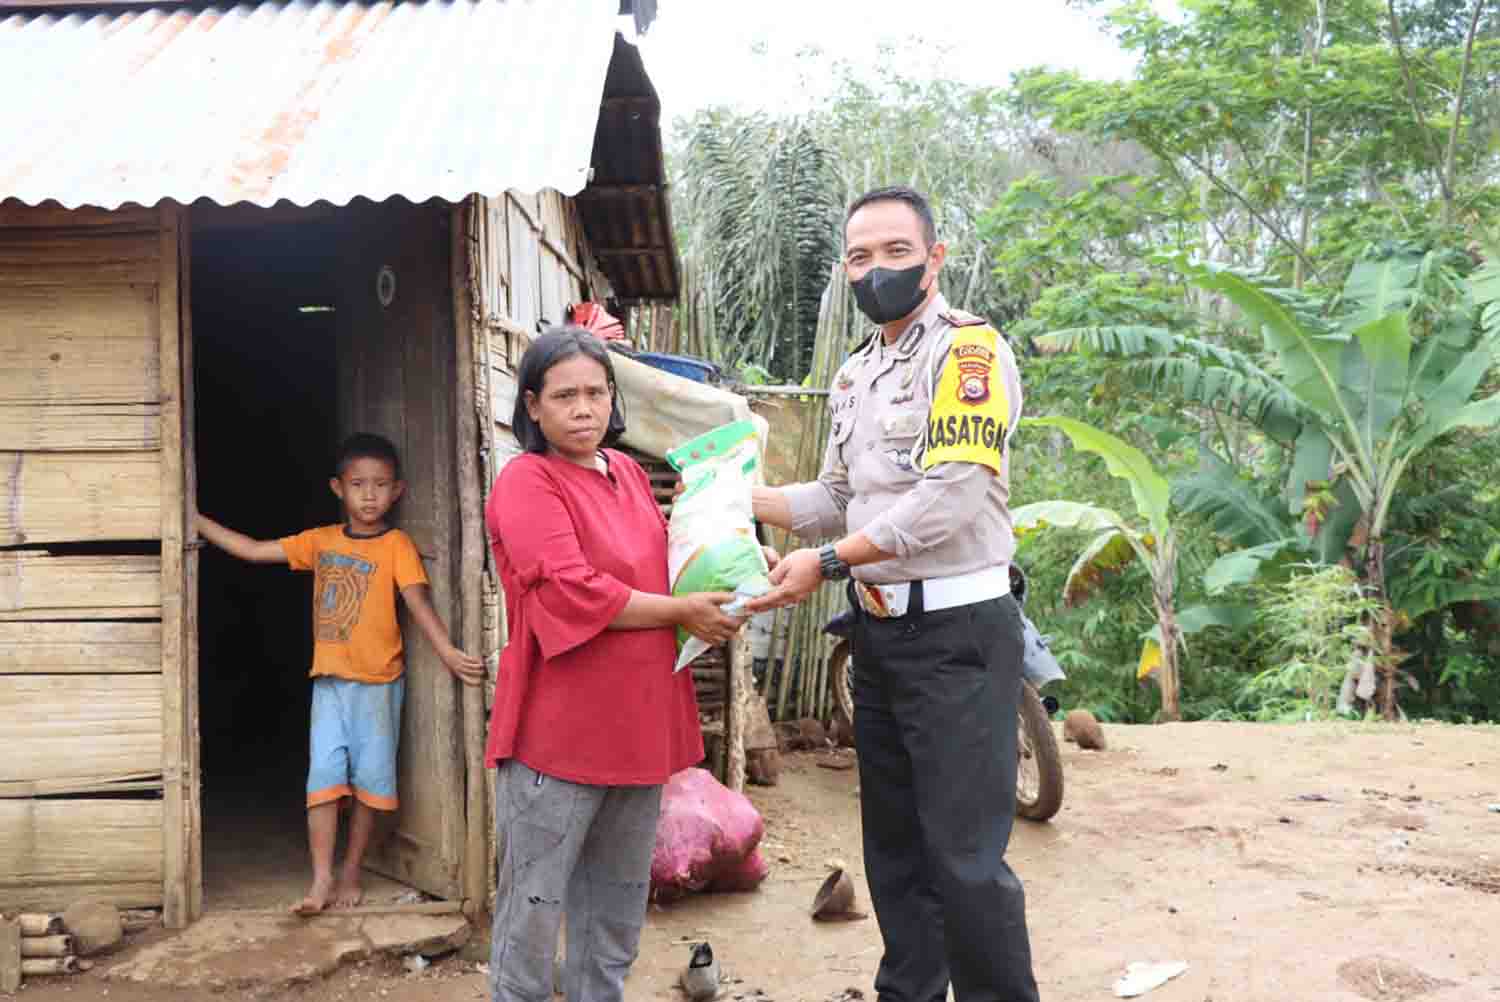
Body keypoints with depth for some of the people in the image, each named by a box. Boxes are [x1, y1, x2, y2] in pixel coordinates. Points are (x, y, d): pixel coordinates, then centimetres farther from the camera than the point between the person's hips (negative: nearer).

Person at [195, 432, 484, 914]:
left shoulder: (397, 545, -6)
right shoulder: (320, 541, 6)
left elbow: (419, 603, -17)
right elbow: (253, 550, 11)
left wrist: (449, 653, -32)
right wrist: (196, 521, 8)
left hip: (378, 682, -3)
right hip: (329, 680, 3)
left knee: (370, 777, 4)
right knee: (325, 774, -3)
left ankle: (350, 874, 18)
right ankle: (321, 881, 0)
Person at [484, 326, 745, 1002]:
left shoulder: (628, 473, 11)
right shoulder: (525, 483, -11)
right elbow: (573, 593, -21)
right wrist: (681, 612, -14)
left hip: (638, 725, 7)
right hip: (559, 732, -7)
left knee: (618, 909, 20)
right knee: (535, 908, 5)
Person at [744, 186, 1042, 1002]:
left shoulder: (969, 349, -11)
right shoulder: (855, 374, 15)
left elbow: (952, 498, -21)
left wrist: (827, 562, -19)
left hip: (956, 630, -8)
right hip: (877, 629, 8)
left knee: (965, 855, -5)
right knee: (893, 844, 17)